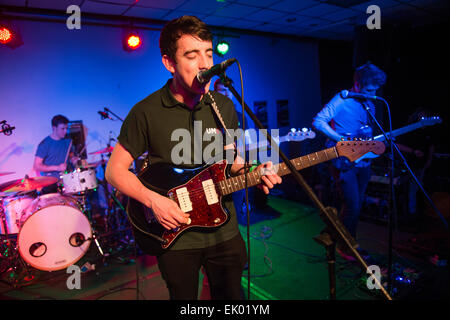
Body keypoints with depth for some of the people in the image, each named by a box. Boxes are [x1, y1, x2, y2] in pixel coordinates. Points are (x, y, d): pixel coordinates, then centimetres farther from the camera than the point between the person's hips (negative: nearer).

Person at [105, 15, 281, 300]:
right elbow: (115, 170, -7)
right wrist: (153, 199, -21)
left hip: (224, 231, 3)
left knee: (231, 296, 19)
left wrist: (252, 172, -11)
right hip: (174, 237, -3)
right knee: (184, 297, 19)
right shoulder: (147, 112, -13)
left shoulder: (224, 107, 0)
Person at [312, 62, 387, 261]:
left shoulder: (369, 105, 15)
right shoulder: (341, 100, -10)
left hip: (363, 161, 8)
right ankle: (343, 246, 13)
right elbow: (318, 122, -18)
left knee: (357, 205, 14)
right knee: (352, 206, -6)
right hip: (345, 162, -8)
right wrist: (342, 140, -24)